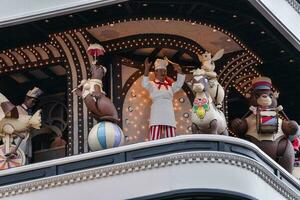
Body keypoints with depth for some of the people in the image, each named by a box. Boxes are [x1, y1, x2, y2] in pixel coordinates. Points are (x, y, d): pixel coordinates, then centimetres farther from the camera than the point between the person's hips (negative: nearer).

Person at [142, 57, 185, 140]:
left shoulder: (170, 85, 22)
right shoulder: (152, 85, 11)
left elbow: (179, 84, 7)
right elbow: (145, 84, -9)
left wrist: (179, 71, -6)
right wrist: (147, 70, -21)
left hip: (169, 114, 4)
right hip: (156, 114, -4)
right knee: (154, 139, -13)